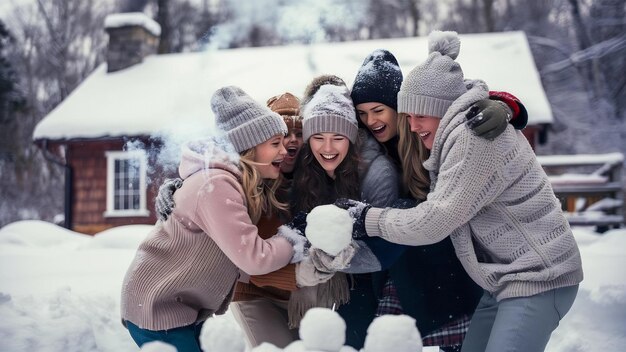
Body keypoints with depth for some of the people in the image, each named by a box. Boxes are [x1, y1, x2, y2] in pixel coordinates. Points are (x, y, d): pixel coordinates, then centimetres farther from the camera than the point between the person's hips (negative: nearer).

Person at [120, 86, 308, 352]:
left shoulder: (251, 184, 3)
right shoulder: (217, 184, -26)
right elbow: (253, 258, -28)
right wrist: (299, 240, -14)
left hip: (185, 304, 9)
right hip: (157, 306, -9)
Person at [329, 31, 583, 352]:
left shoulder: (475, 134, -21)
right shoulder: (455, 135, 10)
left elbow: (434, 221, -22)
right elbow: (436, 205, 6)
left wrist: (368, 218, -11)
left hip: (538, 276, -9)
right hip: (507, 275, 10)